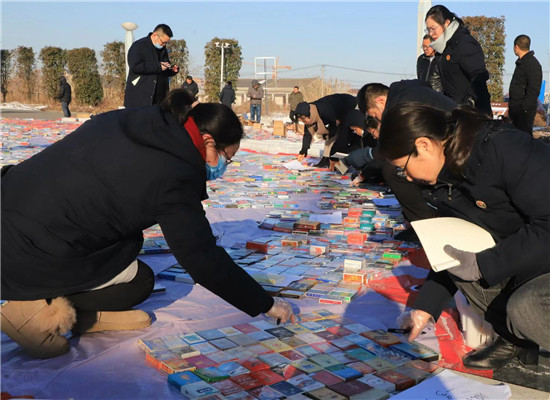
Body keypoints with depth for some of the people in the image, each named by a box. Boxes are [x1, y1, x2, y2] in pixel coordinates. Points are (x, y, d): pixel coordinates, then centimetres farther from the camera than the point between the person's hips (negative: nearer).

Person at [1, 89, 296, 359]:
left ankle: (86, 313, 13)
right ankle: (34, 308, -1)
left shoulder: (130, 122, 4)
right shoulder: (173, 178, -18)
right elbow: (205, 261, -13)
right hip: (29, 259, -9)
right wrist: (265, 305, -1)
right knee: (139, 282, 9)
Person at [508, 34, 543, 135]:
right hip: (516, 110, 10)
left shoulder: (532, 64, -14)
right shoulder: (520, 62, 17)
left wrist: (525, 108, -22)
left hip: (525, 111, -10)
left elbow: (534, 90, -19)